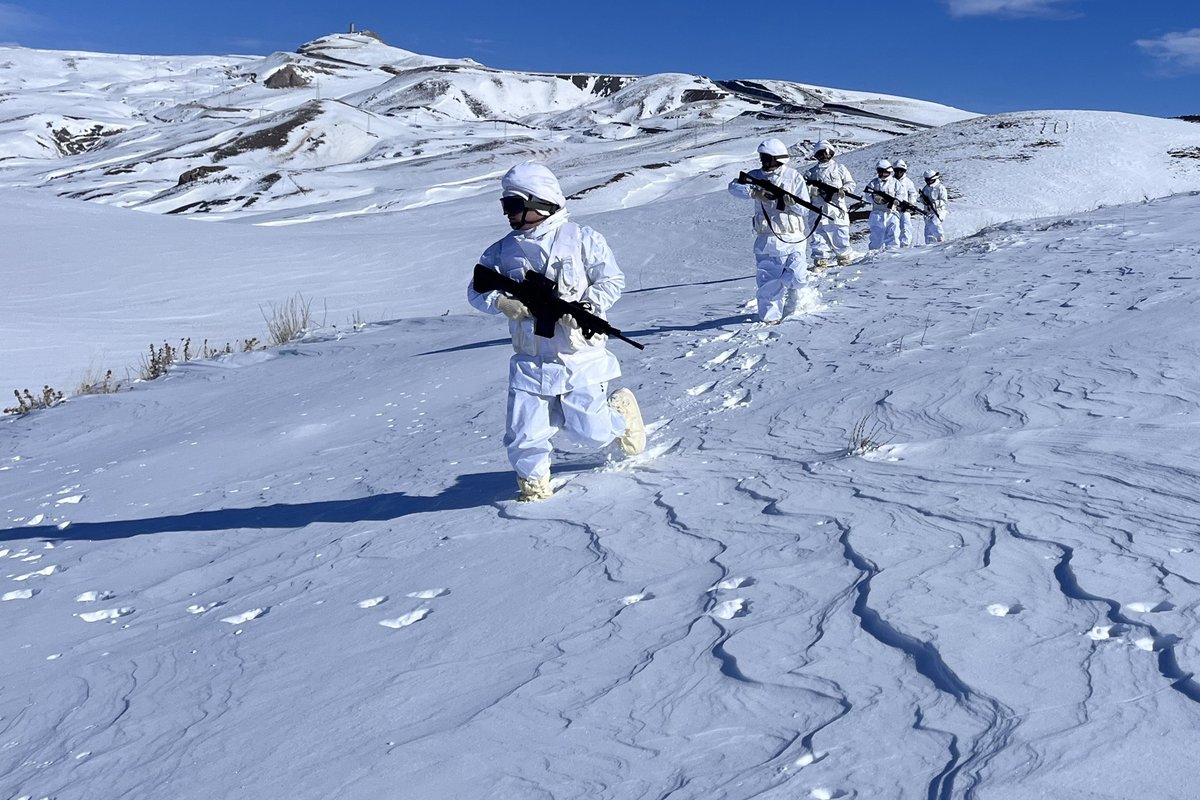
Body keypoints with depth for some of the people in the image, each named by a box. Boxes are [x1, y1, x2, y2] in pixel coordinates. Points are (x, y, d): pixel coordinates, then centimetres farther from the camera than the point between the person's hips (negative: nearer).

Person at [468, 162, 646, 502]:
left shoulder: (582, 239, -3)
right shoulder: (503, 251, 7)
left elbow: (613, 280, -3)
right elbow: (476, 290, 6)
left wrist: (586, 308, -20)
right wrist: (500, 301, -16)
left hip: (581, 356, -2)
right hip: (530, 362, 3)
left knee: (588, 433, 3)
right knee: (523, 436, -4)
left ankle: (620, 411, 36)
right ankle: (533, 480, 25)